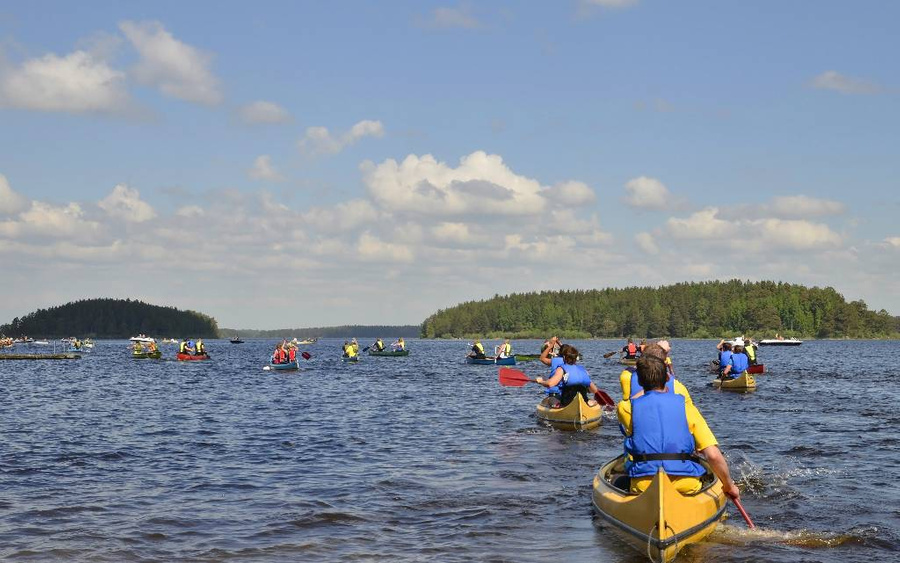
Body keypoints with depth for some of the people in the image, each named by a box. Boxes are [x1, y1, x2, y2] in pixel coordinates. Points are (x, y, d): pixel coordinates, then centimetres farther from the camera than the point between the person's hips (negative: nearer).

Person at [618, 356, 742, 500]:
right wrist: (729, 486, 8)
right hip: (685, 487, 1)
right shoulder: (686, 408, 1)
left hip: (643, 488, -1)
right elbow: (714, 456, -7)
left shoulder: (628, 408, 3)